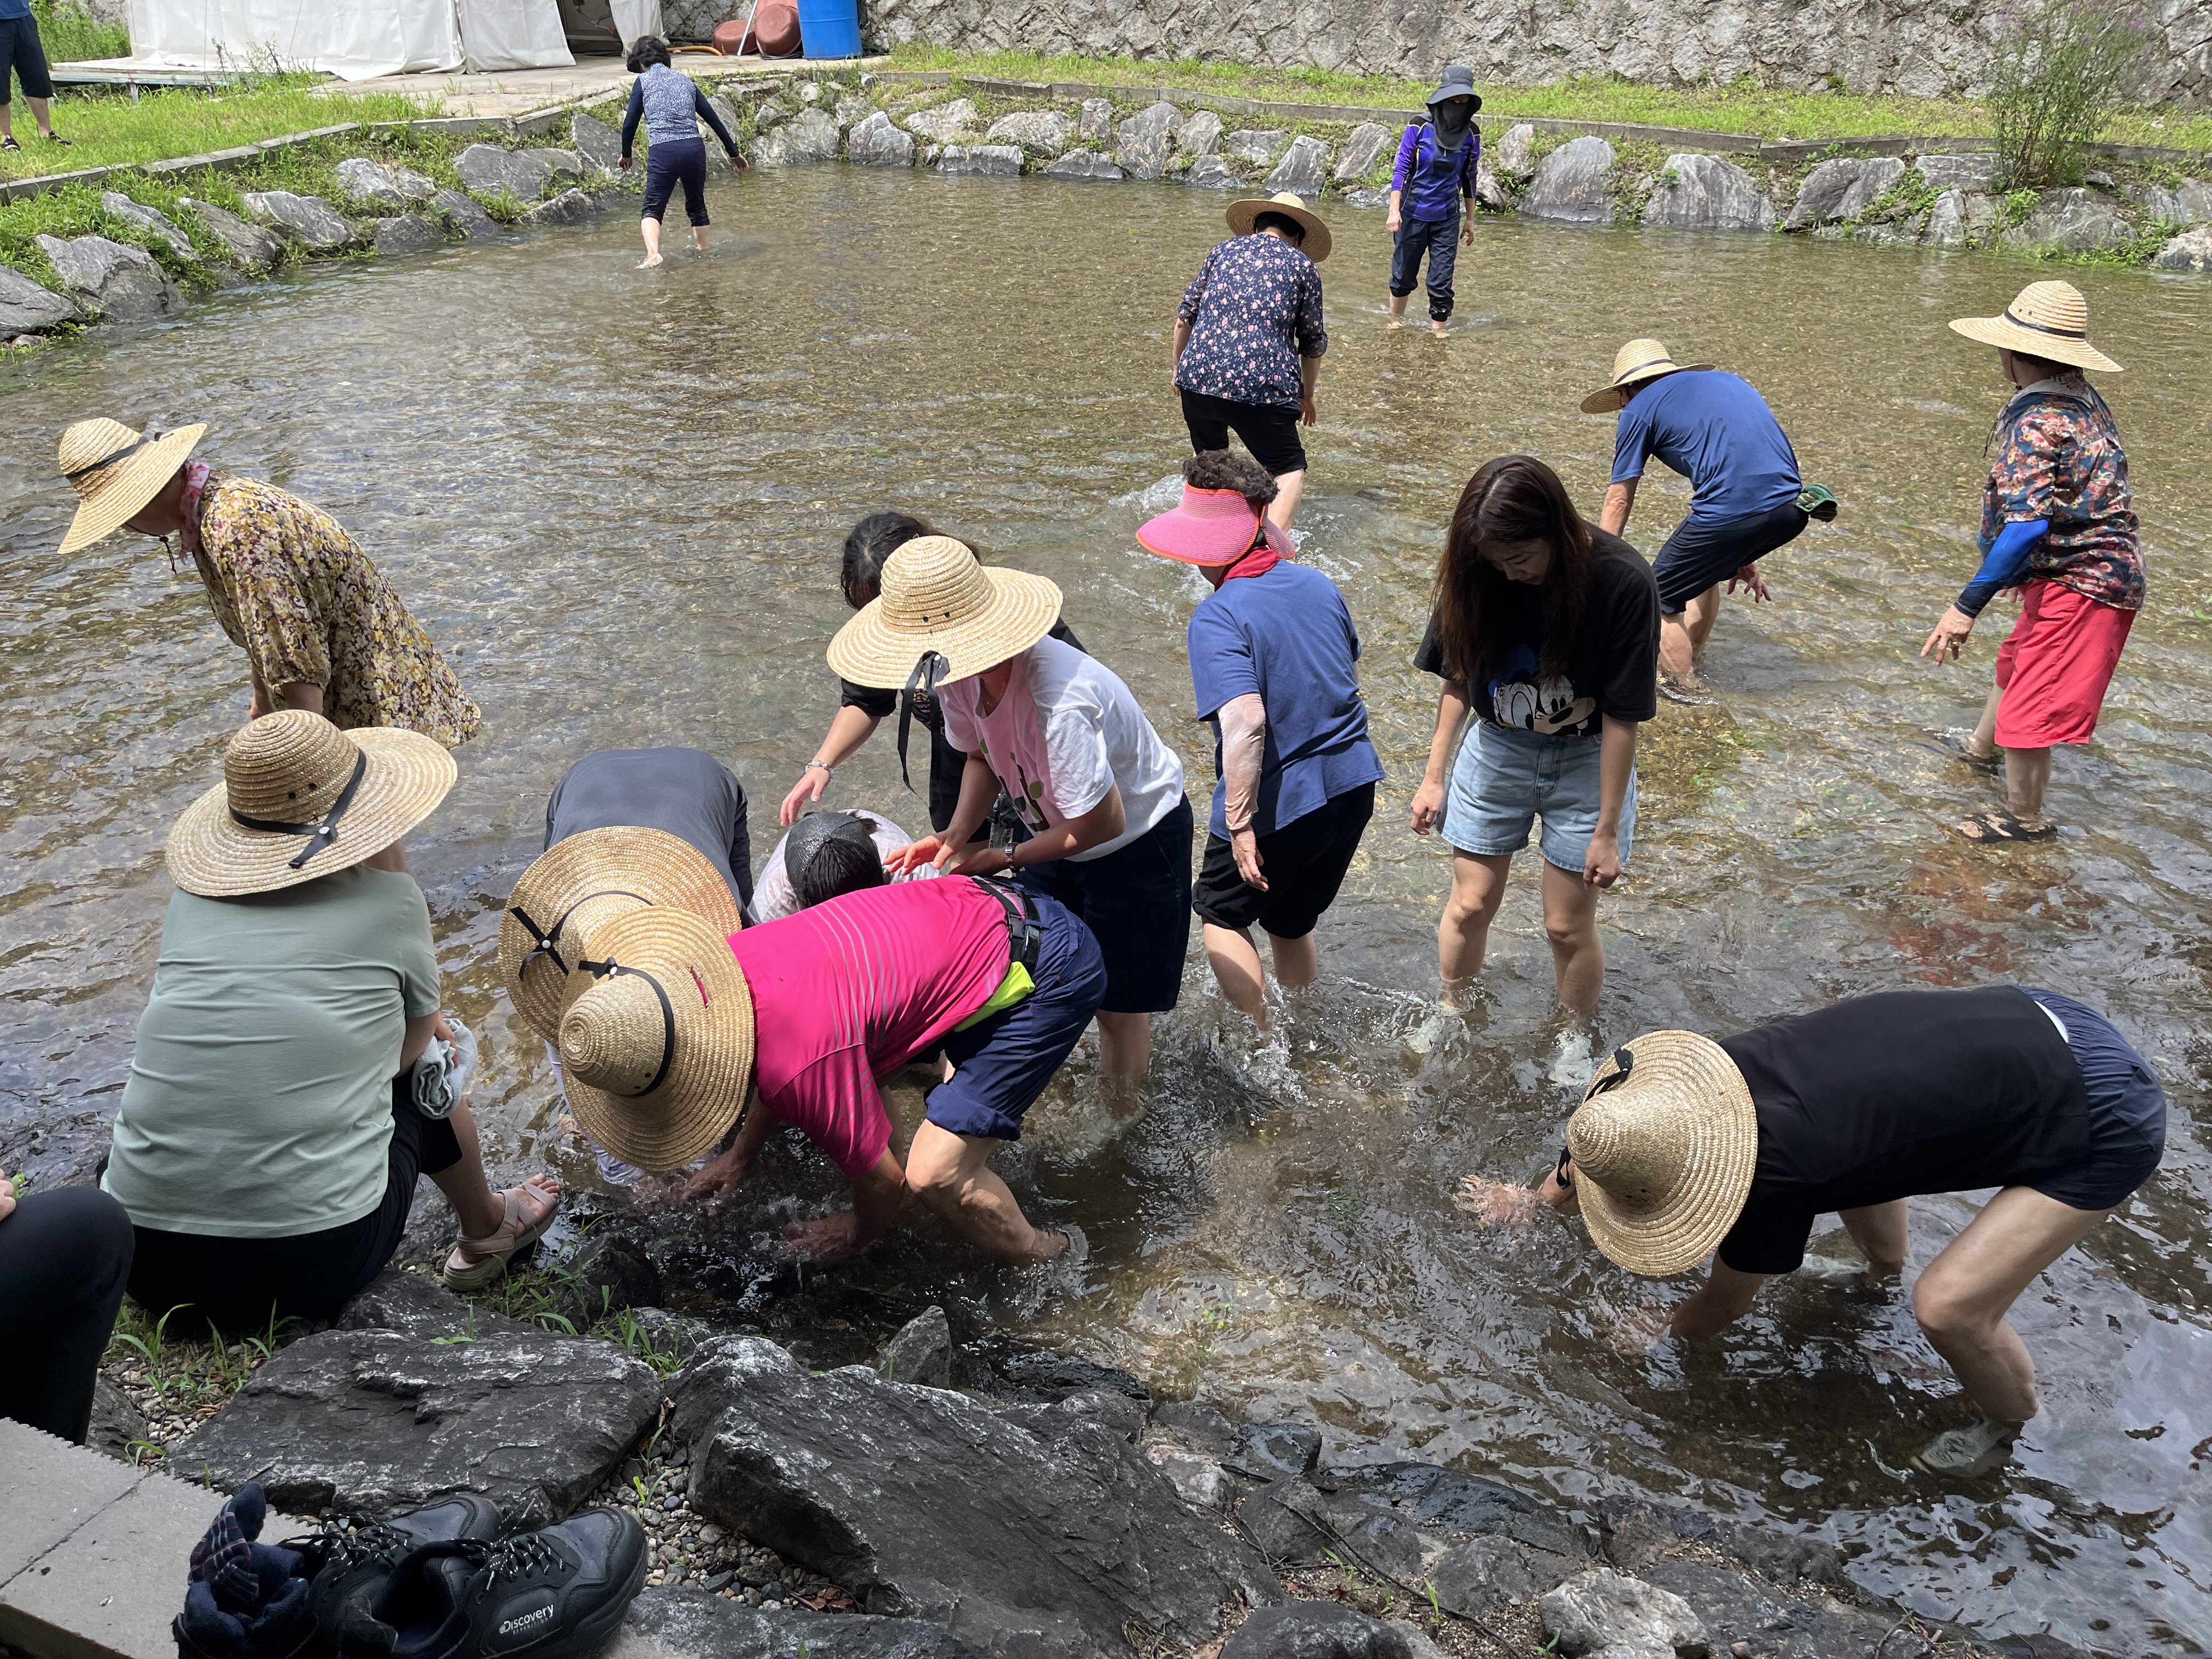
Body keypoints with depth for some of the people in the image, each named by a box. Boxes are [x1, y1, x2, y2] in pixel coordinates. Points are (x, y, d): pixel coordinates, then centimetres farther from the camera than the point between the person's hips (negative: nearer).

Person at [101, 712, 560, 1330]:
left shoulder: (191, 896, 7)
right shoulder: (390, 900, -4)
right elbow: (416, 1042, 13)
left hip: (145, 1259, 4)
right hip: (316, 1263, -3)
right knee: (425, 1077, 23)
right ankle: (486, 1233, 46)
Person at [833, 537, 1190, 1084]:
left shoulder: (1056, 704, -42)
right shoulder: (960, 673, -17)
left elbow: (1102, 824, -30)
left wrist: (1005, 856, -18)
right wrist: (955, 836, -13)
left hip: (1137, 838, -7)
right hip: (1058, 832, 7)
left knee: (1118, 1002, 4)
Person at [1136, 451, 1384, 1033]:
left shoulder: (1218, 619, -20)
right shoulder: (1318, 585, 2)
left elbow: (1245, 725, -30)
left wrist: (1240, 825, -24)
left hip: (1280, 804, -7)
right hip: (1354, 787, 7)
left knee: (1222, 914, 19)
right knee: (1291, 922, 25)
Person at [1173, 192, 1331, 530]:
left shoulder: (1224, 250, 17)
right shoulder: (1301, 264, 11)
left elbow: (1185, 317, 17)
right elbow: (1313, 342, 15)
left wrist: (1179, 369, 31)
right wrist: (1306, 396, 28)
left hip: (1197, 377, 4)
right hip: (1261, 387, -4)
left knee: (1207, 456, 29)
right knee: (1291, 471, 8)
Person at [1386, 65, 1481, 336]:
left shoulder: (1470, 135, -1)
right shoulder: (1420, 128, -10)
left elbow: (1469, 179, 8)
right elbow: (1401, 170, -7)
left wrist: (1470, 219, 12)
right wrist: (1394, 211, -13)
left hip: (1447, 218, 1)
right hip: (1413, 214, -1)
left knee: (1442, 281, -3)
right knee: (1404, 275, 11)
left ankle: (1438, 330, 7)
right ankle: (1396, 321, 33)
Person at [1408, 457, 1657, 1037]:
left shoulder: (1622, 582, -25)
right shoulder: (1477, 571, -15)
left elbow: (1623, 717, -20)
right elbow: (1459, 678, 0)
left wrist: (1607, 831, -15)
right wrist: (1435, 776, 2)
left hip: (1585, 760, -3)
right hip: (1498, 749, 3)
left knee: (1568, 926, 6)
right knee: (1470, 905, 12)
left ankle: (1575, 1047, 32)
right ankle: (1450, 1013, 39)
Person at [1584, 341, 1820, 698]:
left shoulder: (1640, 407, 9)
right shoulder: (1727, 380, 29)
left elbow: (1618, 502, 12)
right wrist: (1744, 555, 41)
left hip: (1731, 514, -7)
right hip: (1791, 510, 8)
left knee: (1660, 601, 13)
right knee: (1702, 569, 33)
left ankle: (1687, 690, 19)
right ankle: (1689, 661, 47)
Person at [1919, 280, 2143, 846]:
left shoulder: (2038, 422, -24)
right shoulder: (2081, 398, 5)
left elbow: (2027, 524, -31)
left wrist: (1968, 605, -29)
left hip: (2078, 584, -10)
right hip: (2094, 571, 11)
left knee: (2030, 704, -1)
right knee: (2017, 661, 30)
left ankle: (2025, 819, 15)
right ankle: (1983, 747, 54)